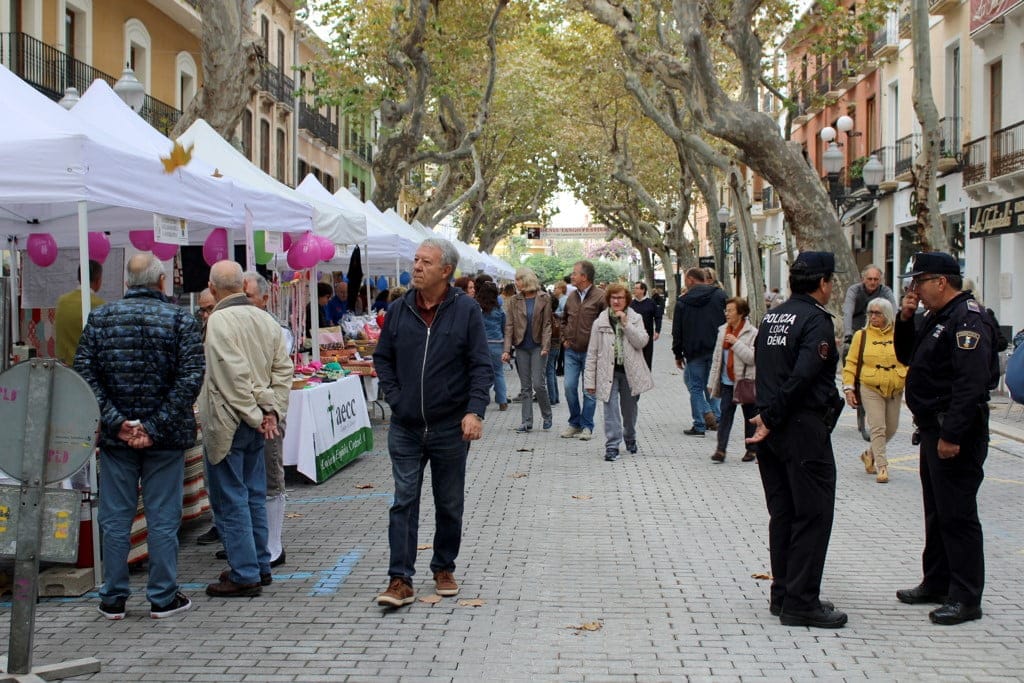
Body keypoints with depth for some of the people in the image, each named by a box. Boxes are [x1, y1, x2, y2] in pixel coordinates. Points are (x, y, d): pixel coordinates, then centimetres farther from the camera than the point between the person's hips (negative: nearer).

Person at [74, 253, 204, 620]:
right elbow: (191, 377, -13)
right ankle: (162, 597, 13)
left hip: (116, 437, 2)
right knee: (162, 518, 6)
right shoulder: (181, 320, -5)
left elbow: (84, 373, -5)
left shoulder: (99, 318, 2)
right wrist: (156, 427, -12)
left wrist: (116, 421, -7)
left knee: (115, 518, 10)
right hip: (166, 438, -2)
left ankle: (113, 599, 17)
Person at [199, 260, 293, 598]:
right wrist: (273, 411, 4)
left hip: (229, 422, -8)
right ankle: (260, 566, 24)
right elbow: (283, 369, 7)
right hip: (255, 421, 8)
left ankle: (244, 575, 2)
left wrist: (256, 415, -13)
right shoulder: (265, 319, 7)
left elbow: (234, 375, -21)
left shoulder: (219, 320, -16)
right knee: (254, 494, 16)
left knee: (230, 500, -1)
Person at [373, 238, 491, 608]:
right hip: (406, 428, 2)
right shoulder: (399, 310, 3)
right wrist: (394, 397, 2)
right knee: (404, 502, -1)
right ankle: (401, 580, 1)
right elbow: (382, 358, 14)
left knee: (450, 505, 11)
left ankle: (444, 569, 27)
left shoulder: (466, 310, -6)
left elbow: (481, 366, -6)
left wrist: (474, 411, -17)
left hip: (450, 428, -2)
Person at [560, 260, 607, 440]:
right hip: (572, 351, 5)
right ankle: (574, 423, 16)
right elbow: (564, 320, 24)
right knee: (569, 387, 2)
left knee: (589, 390, 3)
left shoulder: (600, 296, -11)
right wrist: (564, 339, 13)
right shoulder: (571, 297, 10)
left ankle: (586, 427, 12)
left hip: (591, 351, -5)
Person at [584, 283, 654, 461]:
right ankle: (612, 446, -9)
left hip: (630, 371, 1)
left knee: (629, 409, 15)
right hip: (609, 372, -1)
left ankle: (630, 438, 38)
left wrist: (626, 324, -18)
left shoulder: (636, 319, 2)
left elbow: (641, 342, -13)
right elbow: (592, 353, 1)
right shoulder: (600, 323, 0)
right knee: (611, 408, -11)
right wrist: (589, 380, -3)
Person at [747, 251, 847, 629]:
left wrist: (769, 416, 10)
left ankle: (783, 594, 20)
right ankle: (801, 602, -2)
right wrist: (772, 419, -14)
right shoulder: (816, 320, -12)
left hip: (773, 428, 8)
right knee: (813, 515, -3)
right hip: (803, 428, -8)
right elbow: (803, 376, -20)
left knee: (782, 513, 14)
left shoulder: (772, 317, 13)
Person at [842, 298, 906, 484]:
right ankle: (882, 467, -7)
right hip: (870, 389, -3)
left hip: (894, 390, 3)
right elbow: (851, 363, 3)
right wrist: (848, 388, -4)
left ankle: (870, 454, 33)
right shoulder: (861, 335, 1)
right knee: (877, 428, -11)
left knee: (891, 428, 11)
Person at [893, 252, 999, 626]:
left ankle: (966, 598, 0)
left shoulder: (968, 320, -18)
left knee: (957, 514, -6)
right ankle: (937, 583, 29)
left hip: (957, 434, -11)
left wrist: (952, 435, -28)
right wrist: (905, 320, 7)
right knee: (937, 511, 18)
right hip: (933, 429, 11)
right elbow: (907, 357, 23)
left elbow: (971, 383, -26)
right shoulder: (937, 318, 14)